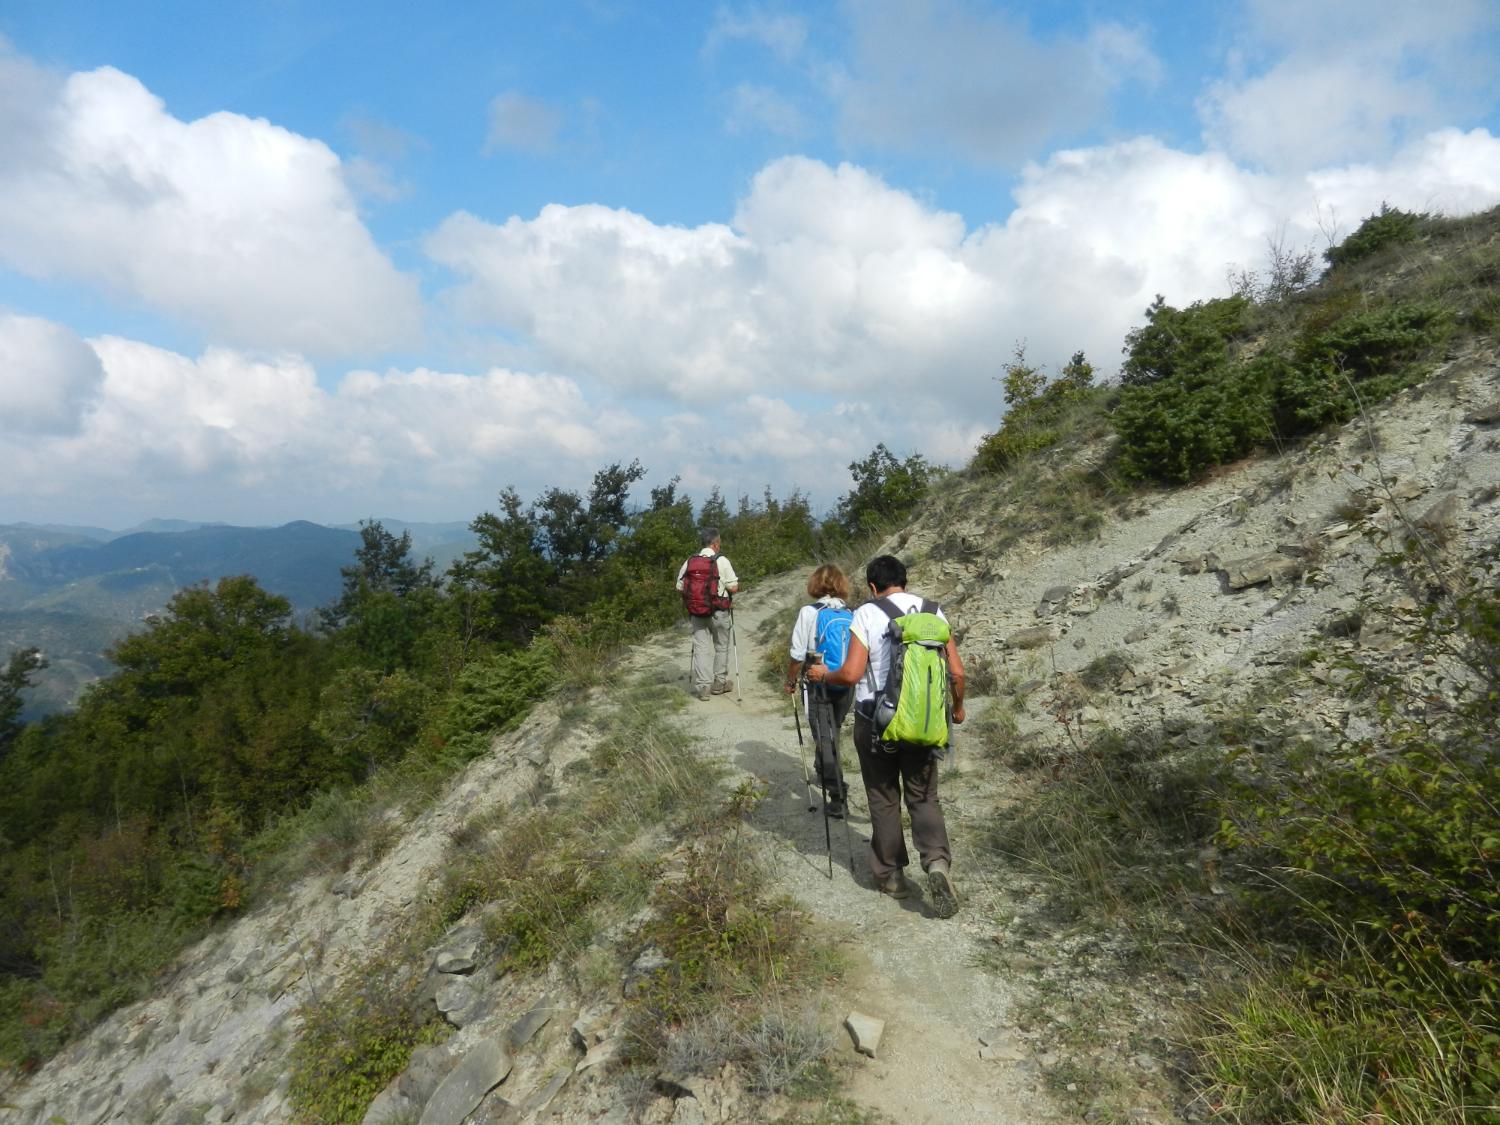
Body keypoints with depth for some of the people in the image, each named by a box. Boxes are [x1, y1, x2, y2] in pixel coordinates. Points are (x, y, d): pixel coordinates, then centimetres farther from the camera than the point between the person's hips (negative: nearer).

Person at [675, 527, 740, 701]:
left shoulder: (689, 562, 0)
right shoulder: (721, 561, -11)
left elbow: (680, 587, 3)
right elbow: (734, 588, -13)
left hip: (697, 613, 3)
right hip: (719, 612, -3)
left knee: (701, 648, 6)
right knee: (721, 647, 14)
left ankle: (702, 686, 3)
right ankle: (720, 683, 23)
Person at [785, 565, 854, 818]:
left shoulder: (808, 613, -12)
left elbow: (797, 655, -11)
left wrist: (791, 681, 5)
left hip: (818, 685, -4)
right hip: (845, 685, 4)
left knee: (824, 737, 2)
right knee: (833, 732, 24)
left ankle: (837, 795, -2)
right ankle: (823, 774, 45)